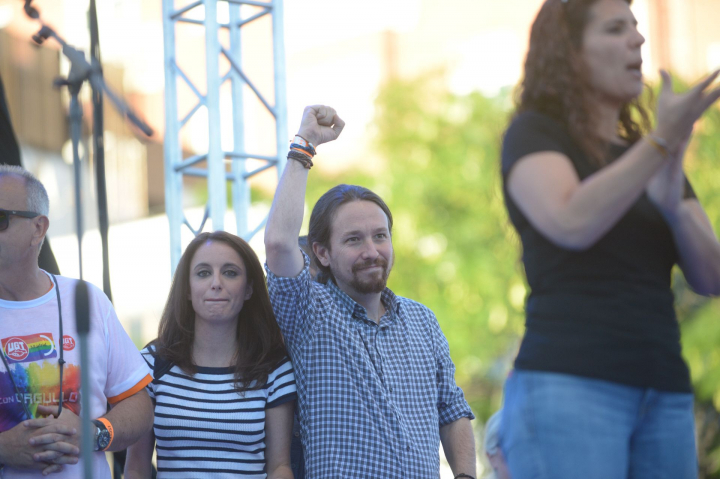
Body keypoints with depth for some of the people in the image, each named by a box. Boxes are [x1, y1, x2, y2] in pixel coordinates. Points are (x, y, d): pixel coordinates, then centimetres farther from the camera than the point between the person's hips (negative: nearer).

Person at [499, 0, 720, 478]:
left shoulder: (656, 159, 22)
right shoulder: (533, 133, 4)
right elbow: (574, 224, -17)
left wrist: (673, 203, -7)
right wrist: (663, 137, -18)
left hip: (665, 395, 6)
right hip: (569, 383, -6)